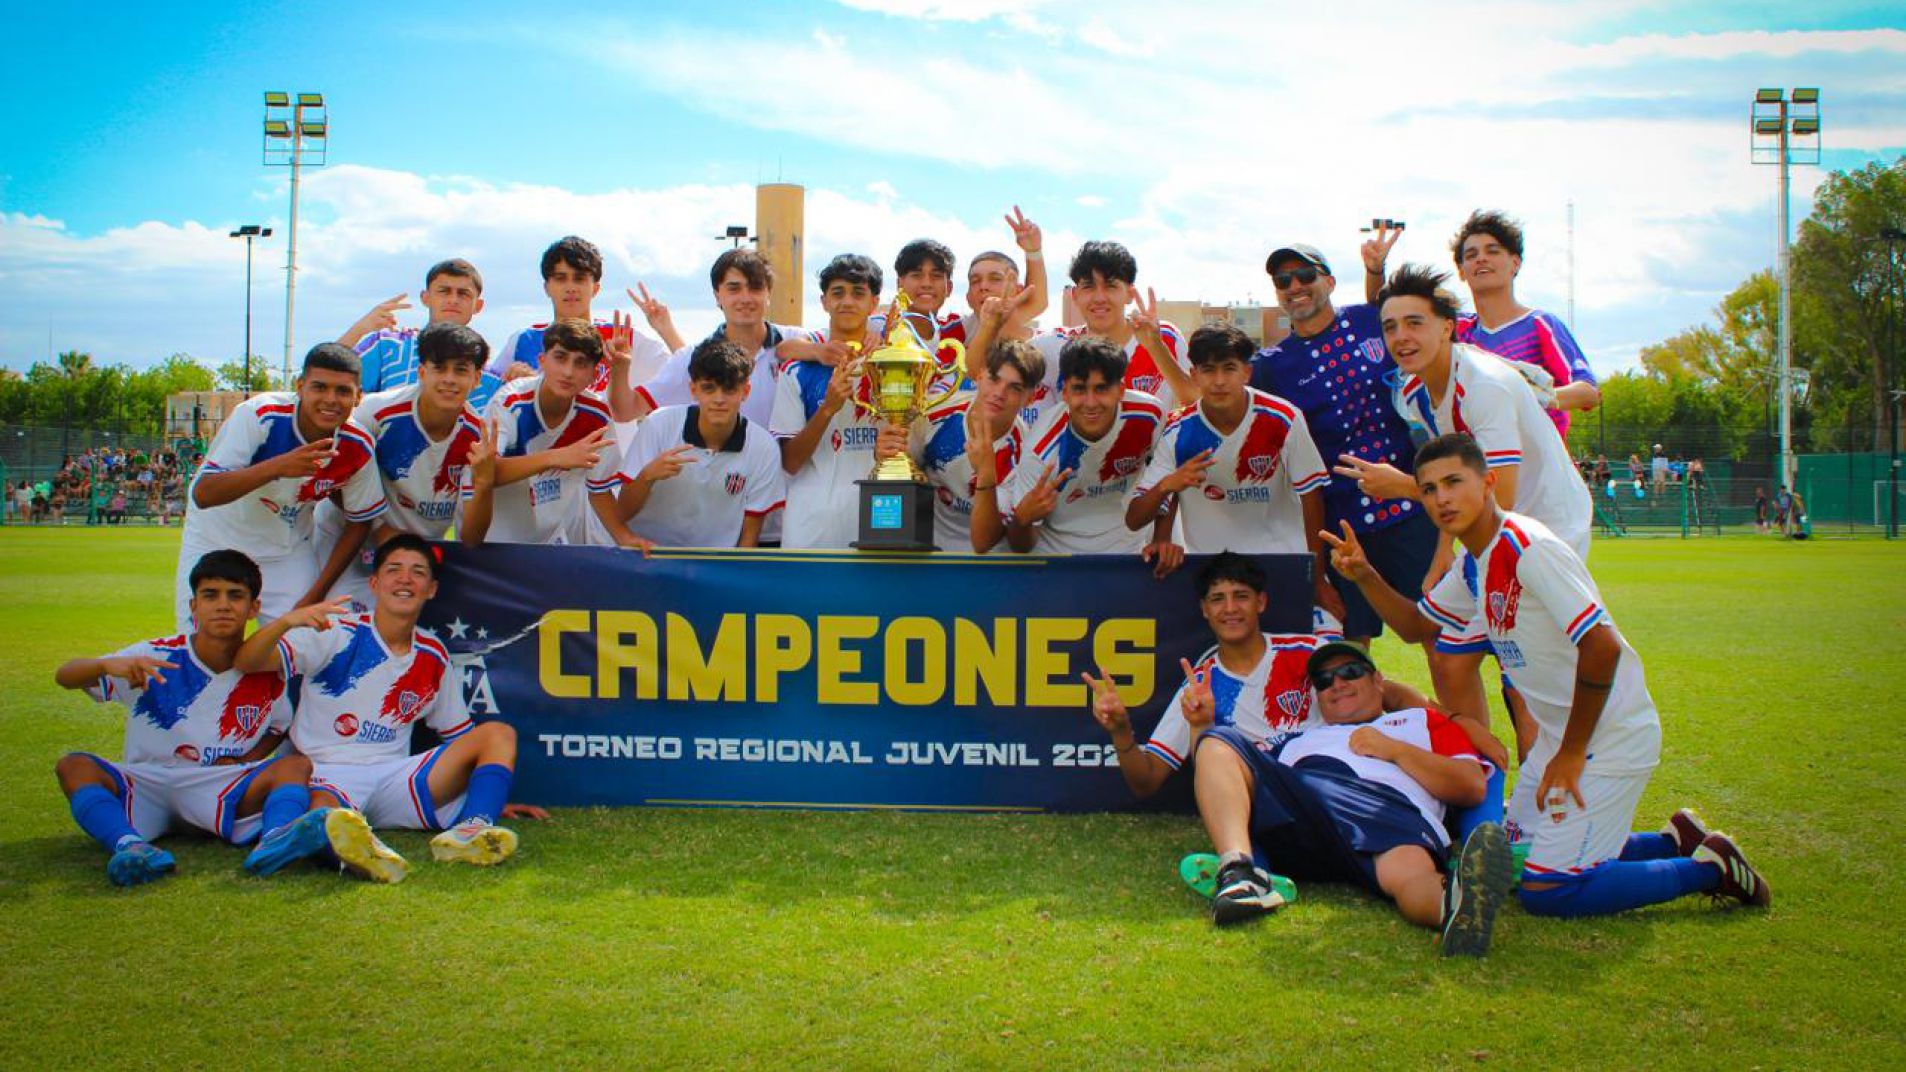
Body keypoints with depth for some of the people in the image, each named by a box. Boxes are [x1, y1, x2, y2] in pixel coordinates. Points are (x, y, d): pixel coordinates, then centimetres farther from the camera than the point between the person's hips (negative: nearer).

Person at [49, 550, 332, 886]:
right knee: (73, 765, -26)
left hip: (222, 790, 0)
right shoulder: (155, 657, -5)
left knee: (297, 765, -23)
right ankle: (130, 845, -51)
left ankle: (277, 841, -55)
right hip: (144, 786, 0)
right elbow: (64, 676, -10)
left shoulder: (266, 674, 0)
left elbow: (282, 726, 20)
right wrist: (108, 665, -33)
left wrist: (245, 760, 0)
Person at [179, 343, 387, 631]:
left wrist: (315, 595, -9)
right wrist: (277, 466, -46)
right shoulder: (259, 415, -27)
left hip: (289, 552, 2)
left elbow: (360, 523, -4)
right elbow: (202, 495, -31)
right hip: (215, 542, -2)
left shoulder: (358, 448, -17)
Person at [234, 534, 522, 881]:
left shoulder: (434, 656, 13)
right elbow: (245, 663, -12)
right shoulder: (336, 634, 0)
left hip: (394, 780, 5)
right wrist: (287, 622, -32)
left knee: (499, 734, -13)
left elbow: (461, 736, 23)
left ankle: (471, 830, -38)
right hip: (327, 777, -4)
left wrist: (496, 793, 15)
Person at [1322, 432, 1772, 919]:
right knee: (1516, 863, 17)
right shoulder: (1473, 565, 6)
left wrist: (1571, 753, -20)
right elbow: (1414, 623, 19)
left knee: (1546, 891, -9)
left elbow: (1602, 646, -28)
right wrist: (1364, 575, 1)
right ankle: (1677, 842, 26)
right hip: (1558, 734, 9)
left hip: (1612, 736, -9)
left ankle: (1710, 867, 7)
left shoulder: (1528, 547, -23)